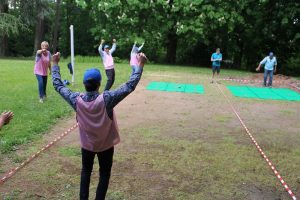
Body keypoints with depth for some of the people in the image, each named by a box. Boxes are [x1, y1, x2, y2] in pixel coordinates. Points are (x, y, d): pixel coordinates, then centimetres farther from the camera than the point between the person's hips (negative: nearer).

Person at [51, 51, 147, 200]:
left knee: (86, 171, 24)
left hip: (87, 144, 3)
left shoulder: (77, 100, -22)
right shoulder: (106, 99, -30)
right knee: (104, 174, 17)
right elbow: (130, 86, -27)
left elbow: (58, 85, -8)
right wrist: (140, 65, -19)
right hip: (106, 145, -2)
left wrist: (55, 64, 3)